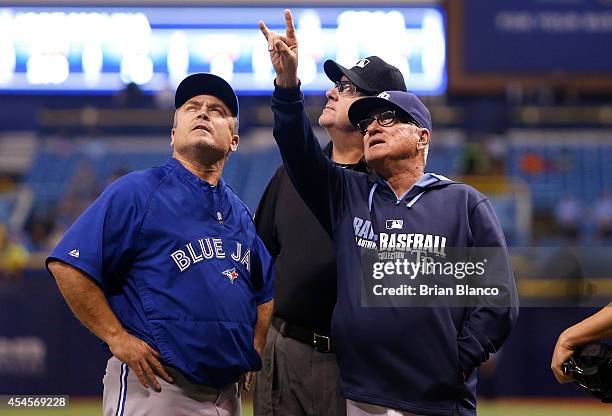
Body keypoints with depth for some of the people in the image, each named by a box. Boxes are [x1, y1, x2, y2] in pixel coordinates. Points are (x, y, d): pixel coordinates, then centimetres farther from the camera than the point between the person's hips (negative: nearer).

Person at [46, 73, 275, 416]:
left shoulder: (240, 213, 16)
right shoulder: (137, 192, -5)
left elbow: (265, 287, 31)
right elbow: (68, 265, -12)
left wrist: (255, 350, 16)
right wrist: (117, 337, -14)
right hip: (155, 385, -7)